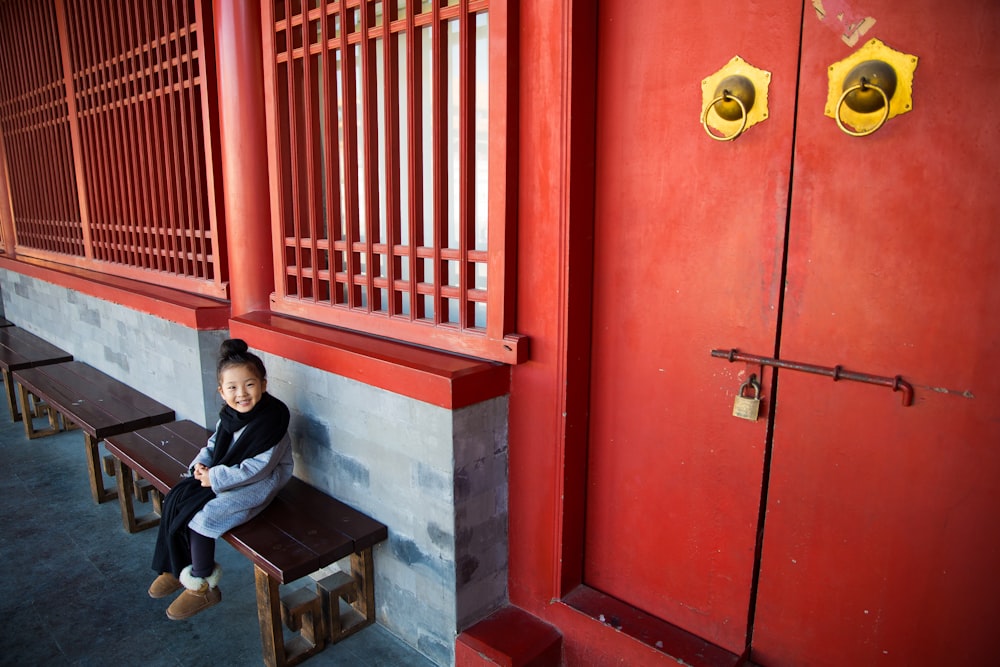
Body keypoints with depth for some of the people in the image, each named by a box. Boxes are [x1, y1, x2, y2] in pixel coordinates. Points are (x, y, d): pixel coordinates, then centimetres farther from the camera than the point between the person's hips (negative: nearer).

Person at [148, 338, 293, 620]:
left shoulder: (271, 420, -26)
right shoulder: (229, 414, -1)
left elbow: (257, 468, -26)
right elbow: (214, 443, 16)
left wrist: (215, 478, -22)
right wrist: (200, 463, -4)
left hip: (259, 483, -9)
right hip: (222, 475, 9)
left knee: (201, 514, -18)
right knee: (176, 499, 0)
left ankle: (203, 586, 3)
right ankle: (177, 568, 19)